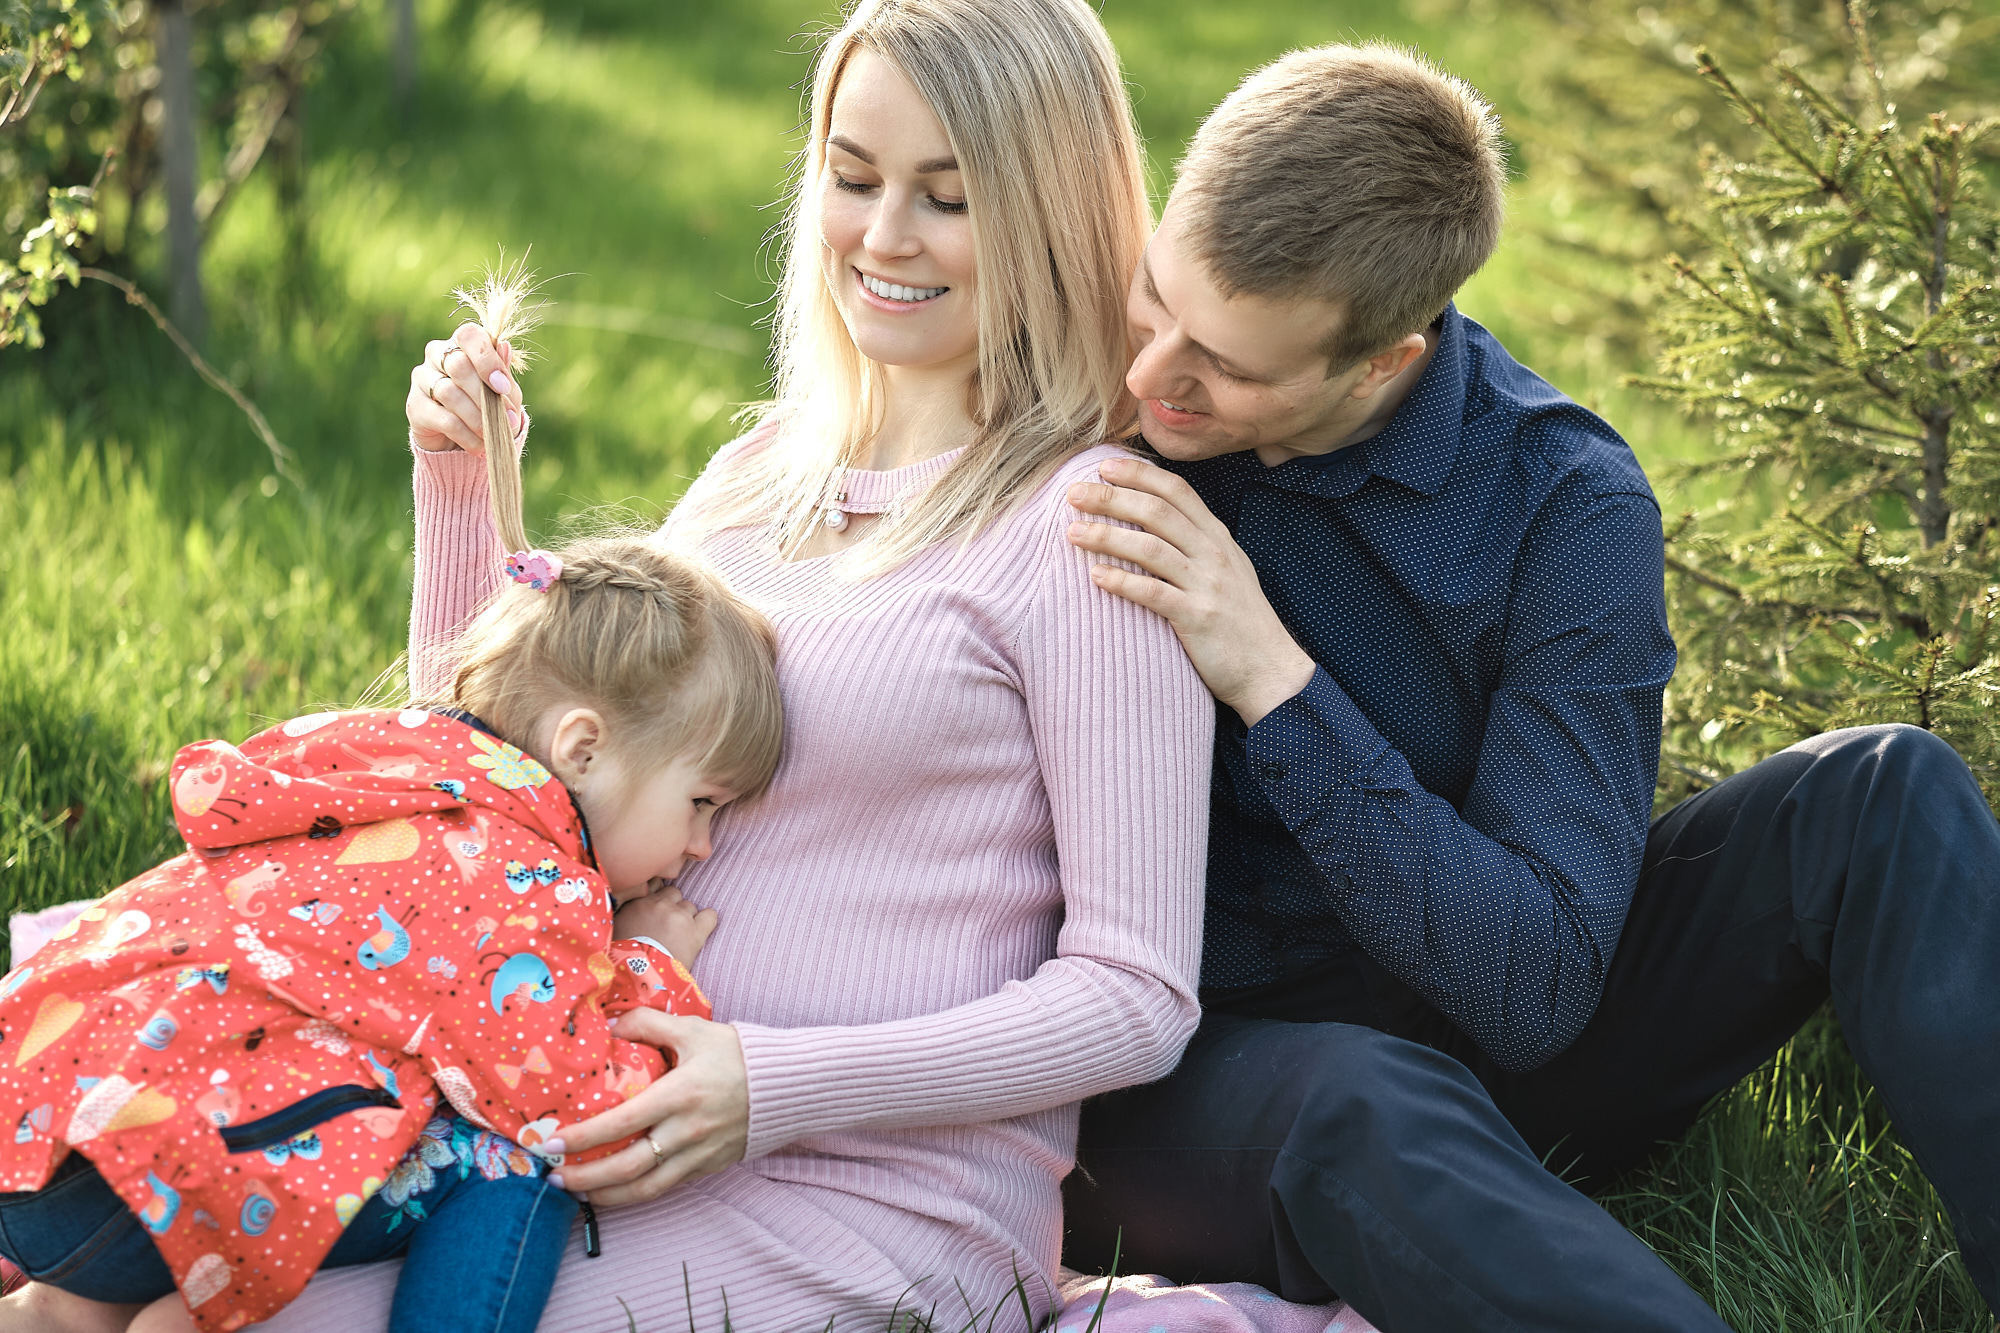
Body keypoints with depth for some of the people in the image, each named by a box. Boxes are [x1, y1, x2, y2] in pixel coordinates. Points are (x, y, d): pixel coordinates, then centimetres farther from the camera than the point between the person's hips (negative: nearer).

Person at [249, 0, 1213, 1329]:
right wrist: (461, 486, 7)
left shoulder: (1084, 525, -9)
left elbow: (1137, 997, -12)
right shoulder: (765, 472, 13)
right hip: (614, 1112, 6)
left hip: (881, 1192, -6)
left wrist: (779, 1085, -20)